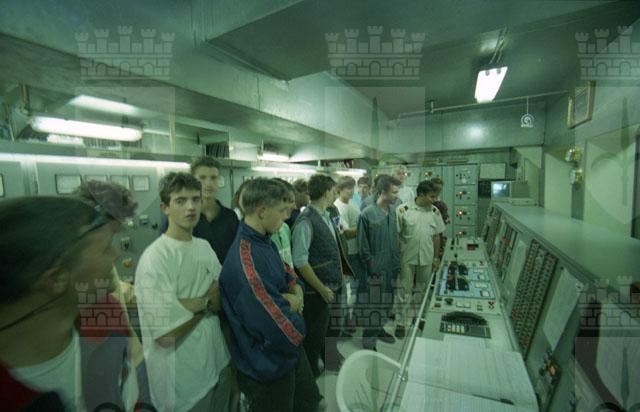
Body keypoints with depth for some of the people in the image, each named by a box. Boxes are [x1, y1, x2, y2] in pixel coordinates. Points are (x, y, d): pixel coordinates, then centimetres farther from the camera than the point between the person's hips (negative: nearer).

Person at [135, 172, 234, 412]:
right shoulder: (155, 258, -22)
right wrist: (208, 303, -13)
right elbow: (166, 336, -25)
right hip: (183, 382, -6)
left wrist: (193, 304, -16)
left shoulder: (205, 247, 0)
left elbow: (224, 294, 1)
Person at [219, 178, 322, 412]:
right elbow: (286, 333, -32)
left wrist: (297, 293, -11)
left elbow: (287, 274, 10)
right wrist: (291, 305, -11)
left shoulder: (265, 242, -4)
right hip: (268, 366, -8)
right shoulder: (245, 262, -34)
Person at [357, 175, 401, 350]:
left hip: (391, 268, 6)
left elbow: (396, 238, 9)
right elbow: (363, 245, -13)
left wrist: (397, 262, 8)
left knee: (387, 301, 20)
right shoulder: (367, 214, -17)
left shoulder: (393, 212, 1)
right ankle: (369, 336, 29)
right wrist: (370, 266, -11)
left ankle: (379, 329, 41)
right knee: (372, 303, 8)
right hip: (375, 269, -6)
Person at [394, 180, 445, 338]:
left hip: (427, 258, 4)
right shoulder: (403, 210, -13)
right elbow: (396, 234, -8)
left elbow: (436, 236, 6)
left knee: (421, 289, 19)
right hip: (407, 258, -3)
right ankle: (401, 322, 21)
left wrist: (436, 257, 8)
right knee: (404, 290, 7)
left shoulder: (435, 211, -2)